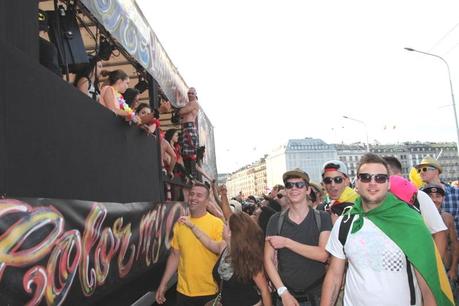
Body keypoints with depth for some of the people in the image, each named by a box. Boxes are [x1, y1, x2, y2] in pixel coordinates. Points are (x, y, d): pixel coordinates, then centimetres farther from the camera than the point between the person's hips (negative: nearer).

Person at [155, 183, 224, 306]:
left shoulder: (217, 223, -11)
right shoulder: (179, 224, 1)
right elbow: (174, 256, 8)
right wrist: (163, 283, 9)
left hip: (209, 291, -3)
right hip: (183, 290, 4)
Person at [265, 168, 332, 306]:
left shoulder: (322, 218, -6)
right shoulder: (276, 220, -3)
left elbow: (323, 255, -17)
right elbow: (268, 259, -4)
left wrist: (286, 242, -18)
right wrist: (283, 292, -12)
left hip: (317, 295, 0)